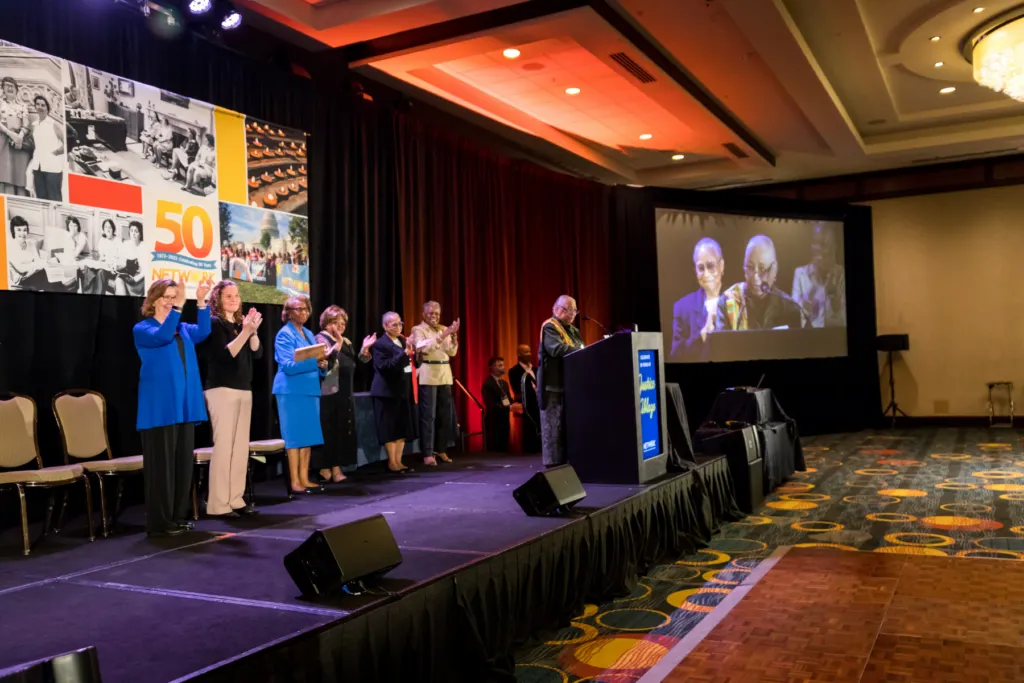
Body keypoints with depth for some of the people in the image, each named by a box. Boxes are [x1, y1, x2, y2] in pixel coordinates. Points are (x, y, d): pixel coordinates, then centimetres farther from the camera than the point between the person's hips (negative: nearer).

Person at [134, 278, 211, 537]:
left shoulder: (182, 329, 17)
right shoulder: (142, 329, 0)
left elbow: (202, 332, -4)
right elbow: (161, 337, -21)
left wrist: (201, 302, -16)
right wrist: (178, 307, -31)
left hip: (185, 406, 6)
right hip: (160, 408, -6)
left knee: (184, 462, 8)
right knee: (161, 464, -5)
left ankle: (178, 517, 17)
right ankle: (159, 522, 0)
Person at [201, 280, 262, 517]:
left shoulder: (241, 323, 14)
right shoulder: (214, 324, -5)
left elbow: (257, 353, 5)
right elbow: (225, 354, -16)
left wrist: (252, 331, -11)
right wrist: (244, 332, -22)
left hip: (244, 390, 7)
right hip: (222, 390, -7)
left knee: (241, 447, 7)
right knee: (224, 446, -8)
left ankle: (236, 500, 13)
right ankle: (218, 504, -4)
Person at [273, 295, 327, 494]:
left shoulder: (309, 334, 17)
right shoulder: (284, 334, -7)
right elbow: (288, 366, -16)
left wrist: (322, 364, -5)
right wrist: (314, 361, -27)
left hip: (310, 389, 8)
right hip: (292, 391, -8)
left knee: (308, 435, 8)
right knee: (295, 436, -5)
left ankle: (304, 479, 14)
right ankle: (295, 482, -1)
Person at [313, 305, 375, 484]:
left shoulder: (346, 342, 16)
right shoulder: (321, 338, -6)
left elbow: (355, 362, 16)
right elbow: (327, 360, -21)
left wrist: (364, 349, 2)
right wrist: (338, 343, -28)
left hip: (344, 394, 8)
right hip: (328, 394, -8)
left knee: (342, 432, 6)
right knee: (328, 432, -5)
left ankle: (336, 469, 10)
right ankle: (325, 469, 2)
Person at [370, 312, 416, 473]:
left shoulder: (403, 341, 13)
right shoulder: (379, 344, -9)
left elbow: (415, 362, 18)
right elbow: (385, 367, -22)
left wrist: (413, 353, -3)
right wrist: (405, 353, -26)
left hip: (404, 390, 7)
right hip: (388, 391, -7)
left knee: (403, 427, 9)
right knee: (390, 428, -2)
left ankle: (398, 461, 17)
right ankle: (392, 462, 7)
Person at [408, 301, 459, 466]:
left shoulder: (444, 329, 15)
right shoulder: (418, 330, -1)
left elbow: (452, 352, 9)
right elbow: (424, 348, -19)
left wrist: (454, 335, -8)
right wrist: (443, 334, -22)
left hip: (444, 375, 6)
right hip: (428, 375, -6)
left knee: (445, 414, 7)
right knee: (428, 415, -7)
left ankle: (440, 450, 18)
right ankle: (428, 454, -5)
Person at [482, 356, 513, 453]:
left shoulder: (504, 383, 16)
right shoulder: (487, 384, -12)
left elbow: (509, 399, 15)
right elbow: (491, 405, -21)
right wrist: (509, 408, -26)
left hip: (504, 420, 8)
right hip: (494, 422, -8)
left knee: (504, 449, 10)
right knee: (495, 451, -4)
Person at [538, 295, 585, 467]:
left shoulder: (573, 330, 21)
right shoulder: (549, 327, -7)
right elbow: (556, 349, -22)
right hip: (554, 384, -8)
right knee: (554, 424, -5)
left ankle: (567, 461, 14)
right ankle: (554, 464, -1)